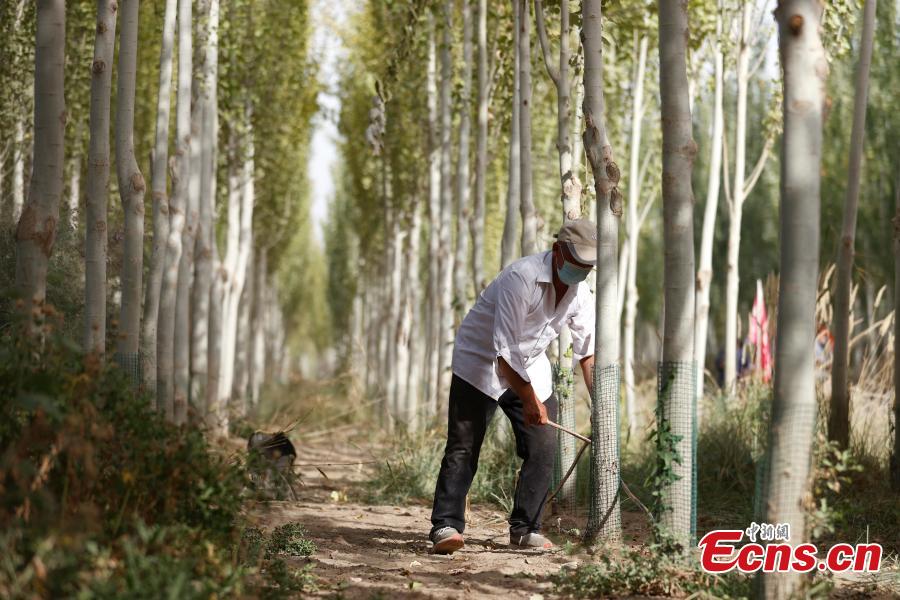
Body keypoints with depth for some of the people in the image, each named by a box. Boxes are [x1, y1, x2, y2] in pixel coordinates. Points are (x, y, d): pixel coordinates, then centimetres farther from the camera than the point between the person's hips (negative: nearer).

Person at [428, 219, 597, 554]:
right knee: (463, 448, -11)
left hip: (531, 369, 7)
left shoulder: (580, 293, -6)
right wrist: (528, 398, -24)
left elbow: (588, 352, 1)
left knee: (543, 448, -2)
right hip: (481, 362, -7)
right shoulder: (522, 278, -29)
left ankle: (525, 529, 7)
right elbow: (504, 349, -28)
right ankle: (446, 526, -11)